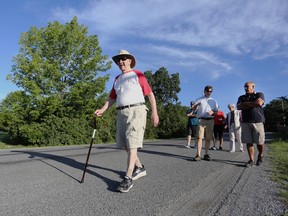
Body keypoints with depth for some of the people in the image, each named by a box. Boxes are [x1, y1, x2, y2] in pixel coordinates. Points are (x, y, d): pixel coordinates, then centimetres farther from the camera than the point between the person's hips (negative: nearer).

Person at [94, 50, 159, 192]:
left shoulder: (137, 75, 2)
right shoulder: (117, 79, 20)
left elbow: (150, 94, -2)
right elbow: (112, 98, 20)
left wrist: (154, 112, -9)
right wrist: (102, 110, 6)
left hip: (136, 111, -7)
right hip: (121, 113, 7)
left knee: (132, 144, -12)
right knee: (125, 144, 8)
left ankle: (128, 179, -9)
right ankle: (140, 168, 27)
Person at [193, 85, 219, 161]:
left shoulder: (214, 101, 18)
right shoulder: (199, 100, 10)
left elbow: (216, 112, 16)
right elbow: (193, 109, -4)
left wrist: (212, 112, -8)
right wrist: (196, 105, -28)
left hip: (210, 120, 3)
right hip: (201, 120, -3)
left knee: (208, 138, 3)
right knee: (199, 137, -12)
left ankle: (206, 154, 10)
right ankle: (198, 155, -14)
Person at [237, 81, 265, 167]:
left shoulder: (259, 94, 9)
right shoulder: (241, 97, 19)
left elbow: (259, 102, -12)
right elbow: (239, 107, 2)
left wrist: (246, 104, -2)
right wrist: (253, 103, -5)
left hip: (258, 121, -3)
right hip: (245, 122, 3)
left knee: (260, 142, -1)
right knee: (249, 142, -1)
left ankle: (260, 155, 26)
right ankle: (251, 160, 5)